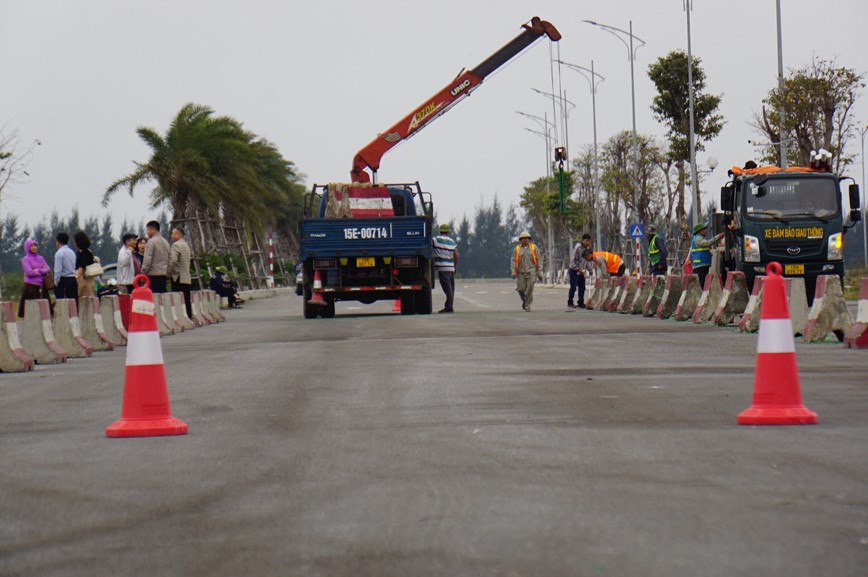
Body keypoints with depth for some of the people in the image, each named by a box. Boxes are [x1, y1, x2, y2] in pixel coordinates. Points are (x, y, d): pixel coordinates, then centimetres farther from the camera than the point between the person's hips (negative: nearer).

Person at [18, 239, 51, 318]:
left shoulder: (40, 258, 14)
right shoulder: (25, 259, 0)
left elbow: (48, 270, 6)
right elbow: (29, 272, -12)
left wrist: (38, 270, -10)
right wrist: (42, 271, -3)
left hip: (41, 286, 5)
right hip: (31, 287, -5)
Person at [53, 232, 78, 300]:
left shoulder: (59, 253, -10)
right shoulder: (72, 252, 12)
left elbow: (58, 270, -15)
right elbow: (75, 268, 13)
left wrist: (56, 282, -7)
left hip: (63, 280, -7)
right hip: (73, 279, 7)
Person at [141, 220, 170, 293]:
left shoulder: (151, 241, -8)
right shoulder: (165, 242, 15)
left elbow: (147, 259, -13)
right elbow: (169, 259, 17)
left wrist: (143, 272, -7)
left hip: (153, 274, -7)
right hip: (163, 274, 7)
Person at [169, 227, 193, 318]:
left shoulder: (176, 245, -9)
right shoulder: (186, 245, 19)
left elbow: (173, 260, -20)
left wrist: (169, 272, -7)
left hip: (178, 278, -9)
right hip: (187, 278, 9)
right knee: (186, 302, 7)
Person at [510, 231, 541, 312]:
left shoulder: (534, 248, 4)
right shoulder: (517, 249, 6)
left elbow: (538, 261, 6)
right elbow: (513, 260, 2)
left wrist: (539, 273, 3)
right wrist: (513, 271, -11)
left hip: (531, 271, -1)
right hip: (521, 272, 1)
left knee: (529, 289, -11)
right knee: (521, 289, -5)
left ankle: (527, 306, -3)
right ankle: (524, 300, 28)